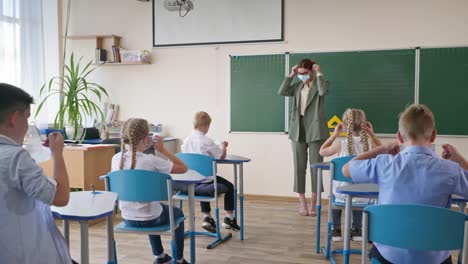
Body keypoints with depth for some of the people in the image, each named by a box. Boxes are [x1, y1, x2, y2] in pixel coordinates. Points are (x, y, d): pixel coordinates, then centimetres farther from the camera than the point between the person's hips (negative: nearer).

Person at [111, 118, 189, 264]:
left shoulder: (116, 158, -9)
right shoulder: (151, 160, -24)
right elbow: (183, 168, -15)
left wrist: (143, 149, 8)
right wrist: (163, 150, -9)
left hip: (127, 219, 5)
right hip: (148, 219, -5)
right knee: (177, 213, 27)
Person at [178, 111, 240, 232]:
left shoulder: (186, 140, 2)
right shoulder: (206, 141, -15)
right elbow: (222, 156, -5)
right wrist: (224, 146, 19)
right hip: (205, 179, -6)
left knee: (204, 188, 38)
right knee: (229, 187, 16)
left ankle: (207, 218, 35)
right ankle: (229, 219, 22)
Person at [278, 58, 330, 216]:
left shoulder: (320, 83, 0)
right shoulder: (297, 86, 13)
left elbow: (323, 91, -23)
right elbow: (281, 92, 1)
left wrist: (319, 73, -12)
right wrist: (291, 75, 0)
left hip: (315, 131, -4)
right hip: (298, 131, 4)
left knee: (315, 166, 2)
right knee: (299, 167, 5)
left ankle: (314, 203, 11)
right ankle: (302, 202, 15)